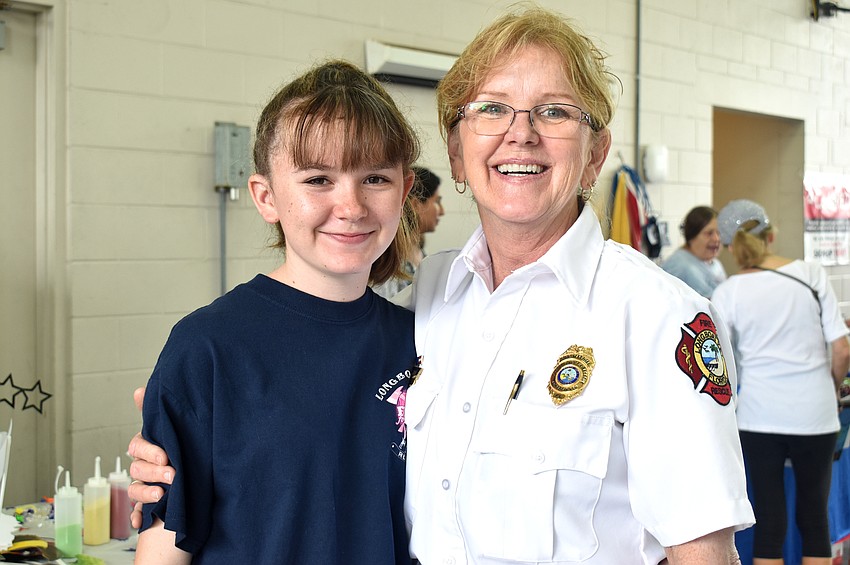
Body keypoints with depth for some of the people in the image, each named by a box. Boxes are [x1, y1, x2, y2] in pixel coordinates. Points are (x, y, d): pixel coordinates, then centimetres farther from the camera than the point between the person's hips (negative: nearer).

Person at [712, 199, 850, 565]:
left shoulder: (727, 293, -4)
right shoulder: (812, 275, -3)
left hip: (760, 414, 0)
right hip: (815, 412, 1)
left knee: (769, 519, 7)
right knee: (814, 515, 11)